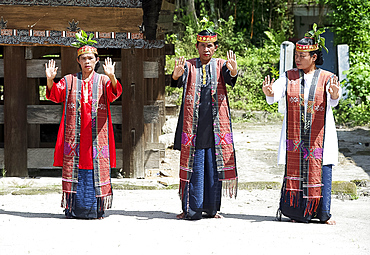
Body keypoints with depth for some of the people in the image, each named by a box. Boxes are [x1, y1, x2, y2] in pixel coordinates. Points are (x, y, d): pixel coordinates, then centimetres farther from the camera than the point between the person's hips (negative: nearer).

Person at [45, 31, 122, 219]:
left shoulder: (103, 81, 8)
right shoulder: (69, 81, 12)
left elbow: (114, 93, -12)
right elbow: (55, 94, -2)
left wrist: (112, 77, -32)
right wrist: (50, 80, -22)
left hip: (97, 136, -1)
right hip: (75, 136, 1)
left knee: (97, 169, -2)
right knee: (74, 168, 0)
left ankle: (96, 209, 3)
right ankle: (74, 209, 6)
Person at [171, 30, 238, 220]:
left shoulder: (220, 65, 7)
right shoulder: (189, 66, 6)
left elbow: (230, 79, -14)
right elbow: (178, 82, -13)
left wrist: (233, 72, -38)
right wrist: (176, 75, -37)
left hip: (215, 124, 1)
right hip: (194, 123, -1)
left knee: (214, 166, 4)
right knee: (194, 166, -3)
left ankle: (211, 208, 13)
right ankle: (192, 209, 0)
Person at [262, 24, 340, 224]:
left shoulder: (326, 78, 2)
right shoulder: (289, 77, 7)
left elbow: (333, 102, -14)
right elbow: (275, 96, -8)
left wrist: (335, 95, -37)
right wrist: (269, 93, -31)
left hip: (319, 136, -1)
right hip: (294, 136, 2)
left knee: (321, 171, -3)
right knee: (295, 170, 1)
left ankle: (323, 213, 9)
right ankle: (298, 212, 12)